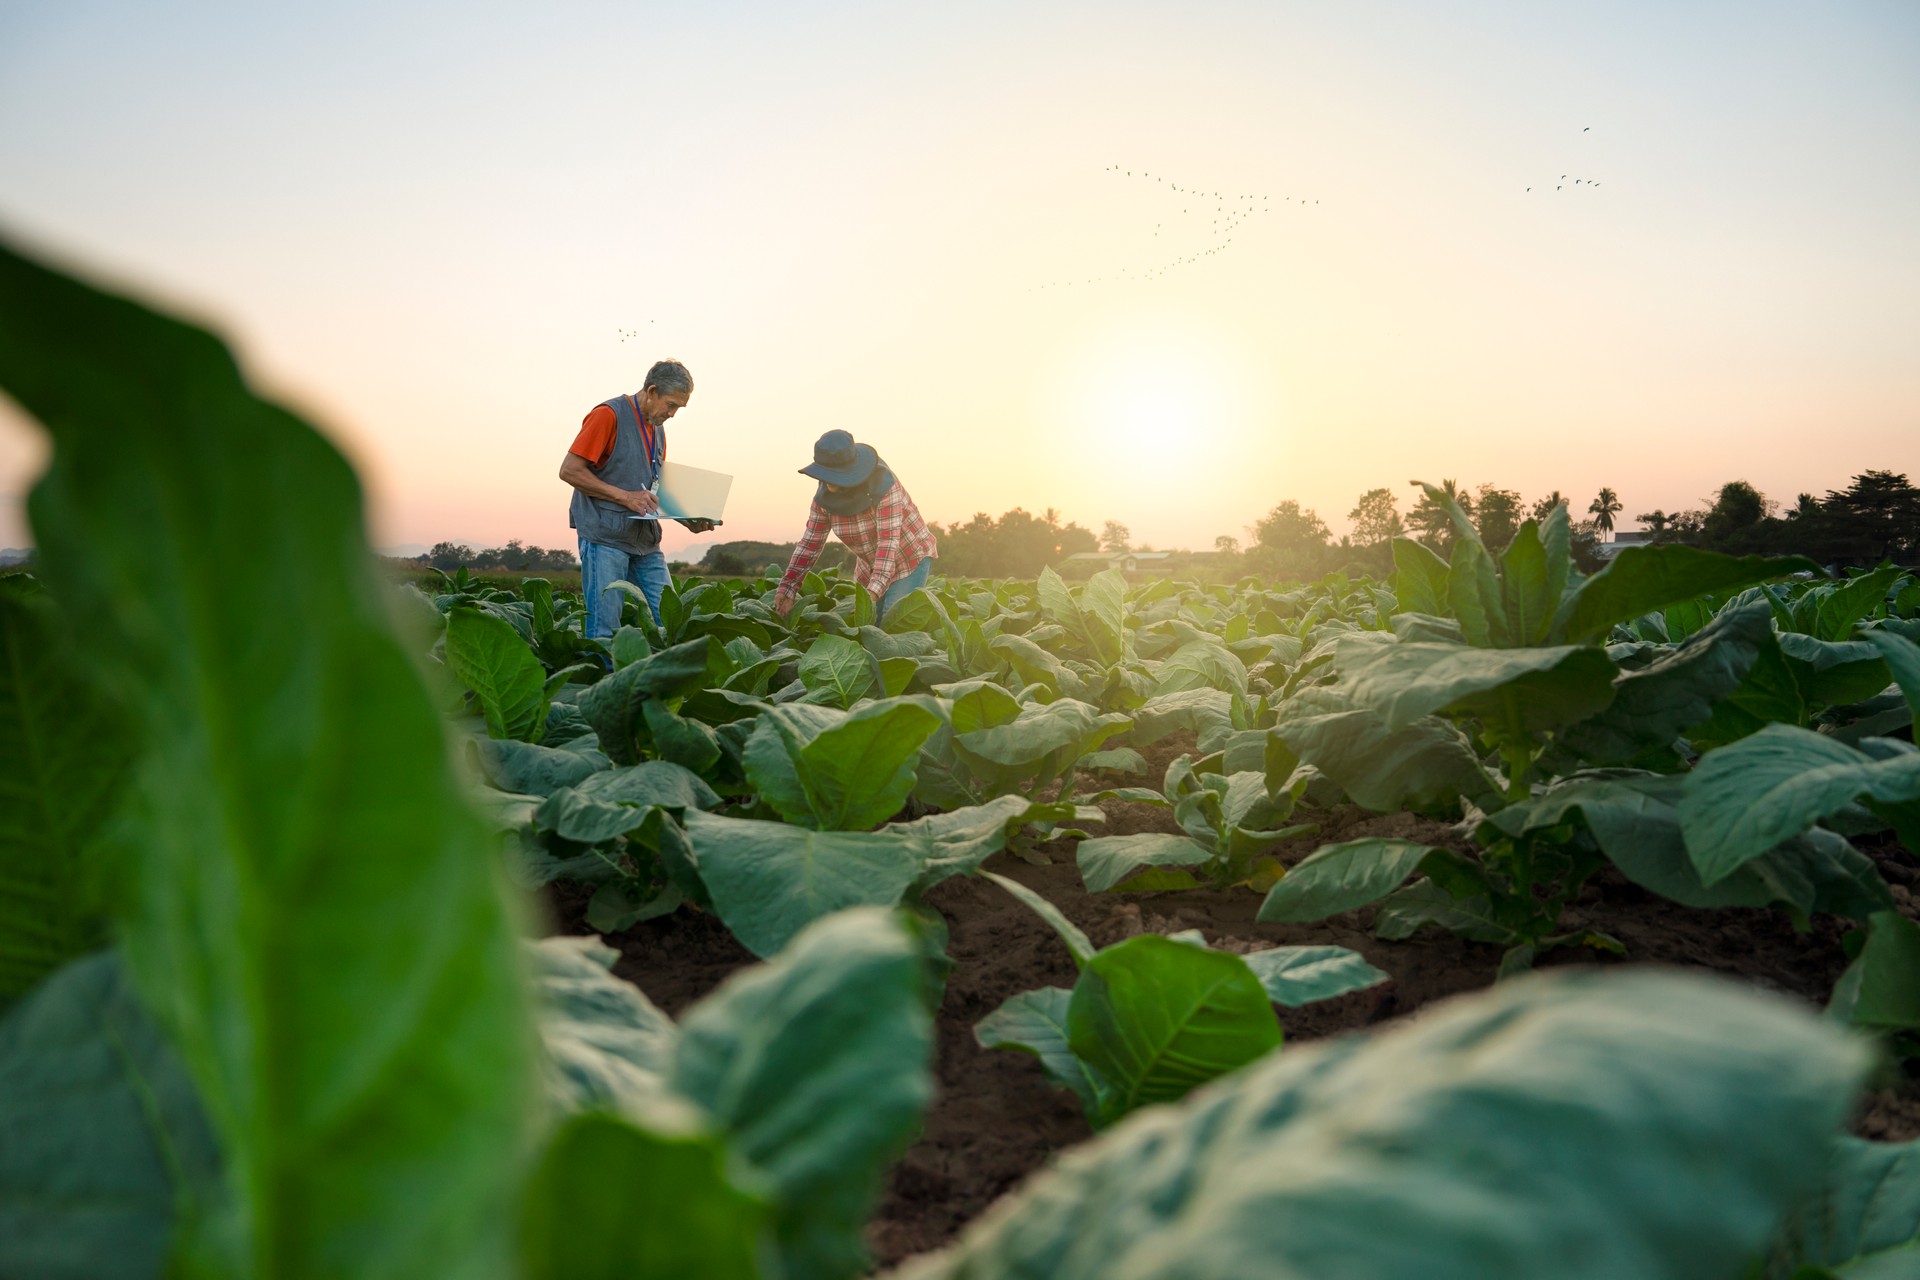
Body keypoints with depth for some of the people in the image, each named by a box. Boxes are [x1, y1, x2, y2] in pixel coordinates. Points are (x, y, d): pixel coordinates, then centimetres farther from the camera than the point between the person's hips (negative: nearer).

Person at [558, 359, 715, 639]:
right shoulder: (609, 415, -7)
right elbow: (569, 470, -11)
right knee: (605, 629, -6)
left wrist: (688, 521, 7)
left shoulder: (658, 429, 18)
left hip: (646, 542, 7)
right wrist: (625, 497, -17)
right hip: (606, 538, -7)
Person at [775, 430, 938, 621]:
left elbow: (889, 543, -34)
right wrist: (787, 588, -15)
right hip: (870, 566, 6)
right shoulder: (824, 497, -13)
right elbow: (810, 542, -6)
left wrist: (872, 592, -44)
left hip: (911, 559, -6)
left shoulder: (884, 485, -30)